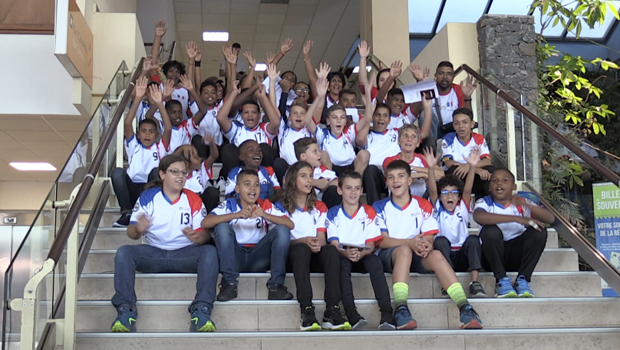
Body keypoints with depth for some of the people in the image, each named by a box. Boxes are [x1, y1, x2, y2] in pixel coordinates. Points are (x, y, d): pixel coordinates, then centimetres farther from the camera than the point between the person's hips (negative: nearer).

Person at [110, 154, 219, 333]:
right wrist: (138, 229, -27)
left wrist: (197, 237, -28)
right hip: (152, 253, 0)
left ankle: (201, 310, -37)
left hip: (185, 254, 0)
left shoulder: (193, 200, 6)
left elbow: (205, 233, -2)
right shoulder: (147, 197, 5)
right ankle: (125, 310, -31)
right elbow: (131, 232, -1)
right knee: (123, 253, -27)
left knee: (210, 251, -30)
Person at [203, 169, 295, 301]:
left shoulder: (266, 206, 3)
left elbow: (290, 225, -10)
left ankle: (275, 285, -15)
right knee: (222, 227, -23)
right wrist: (236, 215, -30)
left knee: (282, 230, -16)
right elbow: (205, 223, -19)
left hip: (258, 258, 1)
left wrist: (265, 215, -26)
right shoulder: (229, 205, -1)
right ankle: (229, 284, -19)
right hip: (234, 258, -1)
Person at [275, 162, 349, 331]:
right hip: (292, 255, -2)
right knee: (302, 249, -38)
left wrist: (318, 243, -20)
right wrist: (305, 241, -23)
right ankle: (307, 311, -49)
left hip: (316, 255, 3)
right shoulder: (281, 207, 11)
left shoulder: (319, 207, 21)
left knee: (331, 250, -32)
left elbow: (322, 239, 7)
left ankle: (332, 311, -43)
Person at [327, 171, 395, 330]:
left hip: (363, 258, 1)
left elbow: (371, 244, -1)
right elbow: (334, 244, -5)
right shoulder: (333, 213, 4)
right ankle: (351, 313, -45)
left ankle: (386, 313, -41)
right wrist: (346, 253, -28)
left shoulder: (369, 212, 6)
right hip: (342, 256, 0)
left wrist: (361, 253, -25)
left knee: (374, 261, -32)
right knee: (342, 262, -35)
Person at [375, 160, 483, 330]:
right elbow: (382, 240, -6)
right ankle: (400, 309, -50)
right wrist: (410, 242, -23)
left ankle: (465, 308, -41)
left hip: (418, 257, 2)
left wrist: (426, 244, -23)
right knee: (404, 251, -36)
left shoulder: (423, 206, 12)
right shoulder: (380, 207, 7)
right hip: (389, 256, -2)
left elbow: (429, 237, 3)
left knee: (436, 255, -30)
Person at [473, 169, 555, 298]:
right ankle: (501, 280, -21)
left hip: (517, 256, 2)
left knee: (539, 231, -19)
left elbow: (551, 218, -13)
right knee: (490, 230, -30)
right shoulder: (484, 202, -6)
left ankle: (522, 280, -16)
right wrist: (517, 218, -37)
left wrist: (525, 204, -28)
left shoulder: (521, 203, 1)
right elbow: (479, 217, -33)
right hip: (493, 257, -2)